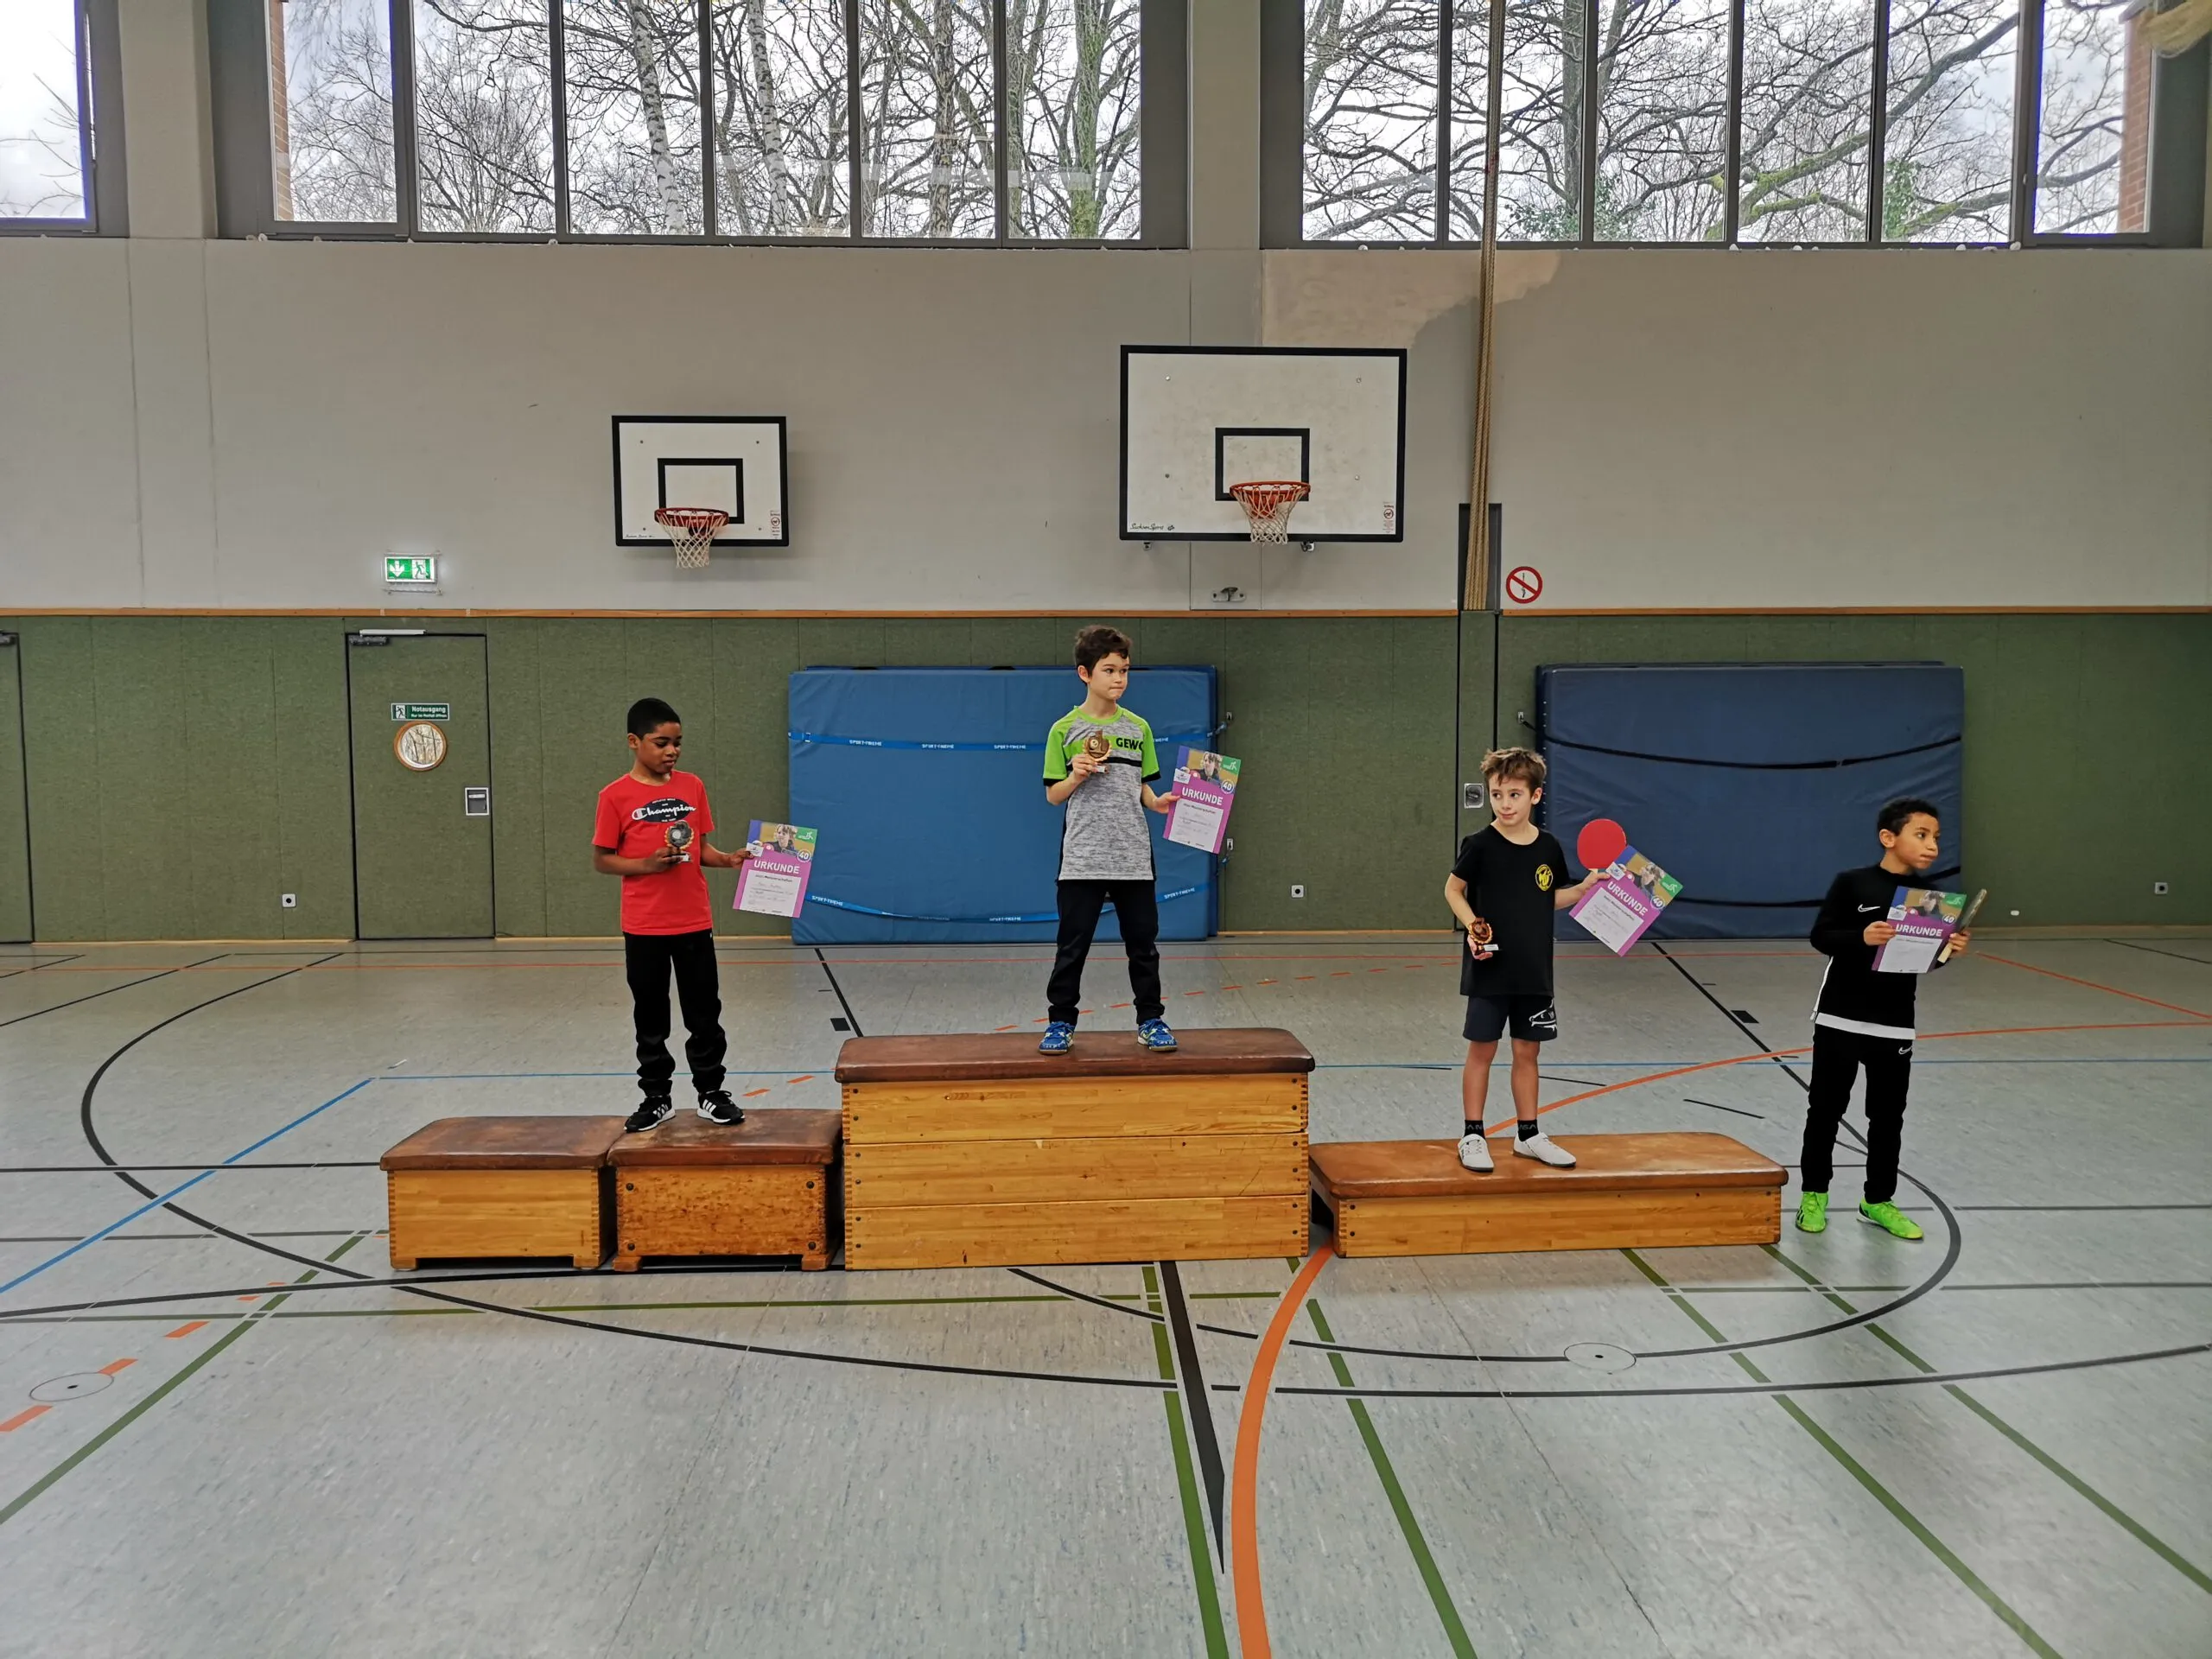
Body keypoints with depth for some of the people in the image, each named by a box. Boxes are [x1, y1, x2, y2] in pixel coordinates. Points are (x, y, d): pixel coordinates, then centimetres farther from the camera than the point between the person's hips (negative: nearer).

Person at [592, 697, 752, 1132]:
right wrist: (646, 864, -18)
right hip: (644, 928, -2)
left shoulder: (692, 786, 4)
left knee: (704, 1013, 8)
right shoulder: (616, 796, -6)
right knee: (650, 1017, 9)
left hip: (694, 923, 3)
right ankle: (656, 1098, 20)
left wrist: (728, 859, -8)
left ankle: (711, 1093, 19)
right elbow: (601, 860, -3)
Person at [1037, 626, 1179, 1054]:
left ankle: (1151, 1020, 20)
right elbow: (1053, 795, 2)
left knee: (1143, 944, 8)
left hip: (1134, 857, 3)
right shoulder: (1064, 730, -1)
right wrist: (1077, 776, -16)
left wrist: (1158, 802, -5)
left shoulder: (1138, 728, 8)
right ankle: (1060, 1022, 15)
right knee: (1073, 946, 3)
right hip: (1082, 858, -3)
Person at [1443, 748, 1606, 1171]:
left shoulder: (1549, 847, 2)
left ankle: (1528, 1135, 25)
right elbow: (1453, 889, -1)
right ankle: (1472, 1137, 13)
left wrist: (1585, 887, 1)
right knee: (1482, 1050, 3)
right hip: (1489, 969, -4)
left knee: (1527, 1052, 13)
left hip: (1534, 972, 4)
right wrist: (1472, 925, -15)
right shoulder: (1480, 845, -10)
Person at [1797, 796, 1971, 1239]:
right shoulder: (1851, 884, -9)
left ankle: (1878, 1200, 24)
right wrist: (1861, 938, -27)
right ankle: (1814, 1193, 20)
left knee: (1888, 1115, 10)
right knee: (1826, 1107, 6)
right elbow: (1819, 936, -11)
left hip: (1894, 1024, 4)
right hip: (1840, 1018, -4)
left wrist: (1947, 950, -10)